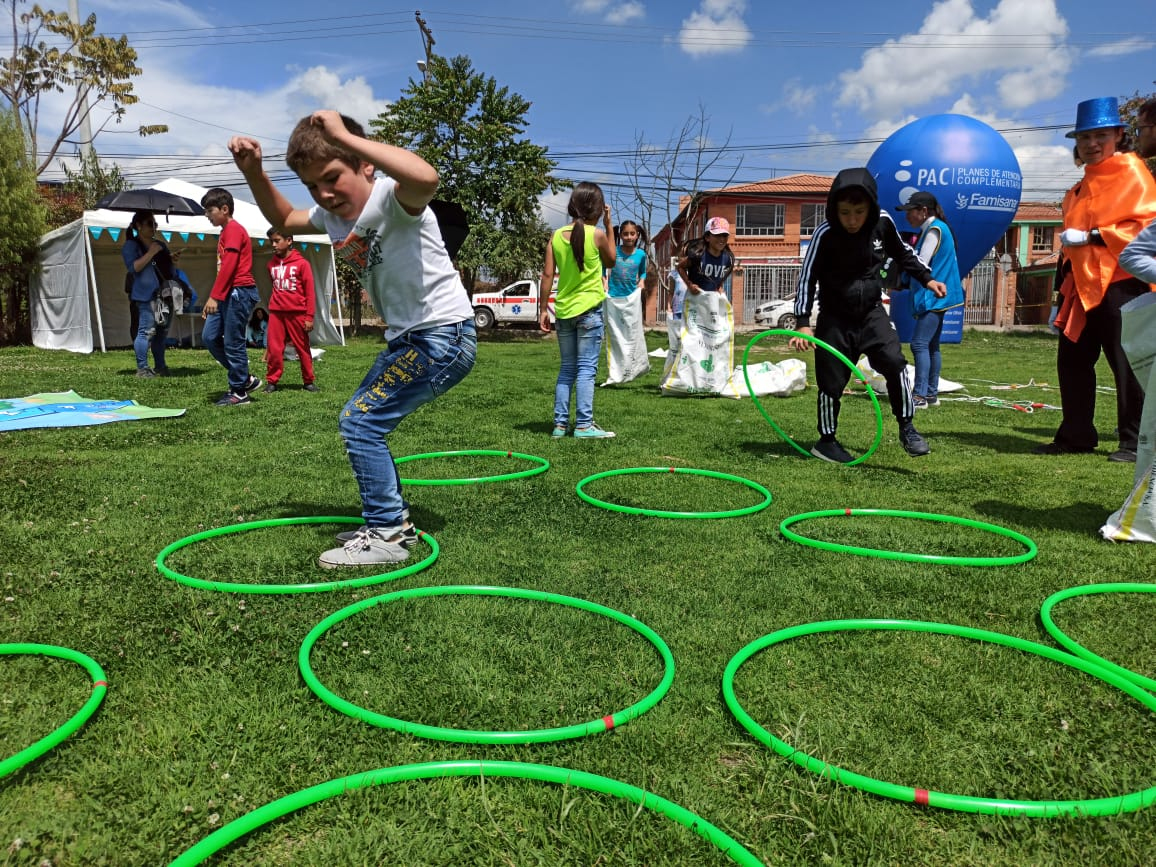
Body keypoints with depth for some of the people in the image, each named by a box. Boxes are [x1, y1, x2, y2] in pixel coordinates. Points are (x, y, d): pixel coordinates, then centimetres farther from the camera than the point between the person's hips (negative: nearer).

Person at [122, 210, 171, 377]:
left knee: (162, 331, 11)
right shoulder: (131, 245, -1)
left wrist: (172, 258, 10)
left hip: (164, 295, 7)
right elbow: (134, 267, -15)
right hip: (145, 296, -7)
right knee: (146, 331, -11)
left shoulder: (160, 244, 21)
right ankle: (142, 368, -6)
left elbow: (169, 267, 30)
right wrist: (151, 253, -15)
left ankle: (160, 366, 20)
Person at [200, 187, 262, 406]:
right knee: (209, 337, 8)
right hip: (227, 294, 10)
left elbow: (228, 266, -18)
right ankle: (245, 378, 14)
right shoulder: (226, 232, 20)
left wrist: (214, 296, -21)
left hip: (239, 292, -10)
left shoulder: (233, 229, -9)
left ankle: (239, 392, 5)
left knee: (233, 343, -5)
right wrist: (213, 298, 19)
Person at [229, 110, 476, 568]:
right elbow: (283, 219, 28)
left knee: (359, 421, -12)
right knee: (363, 423, 17)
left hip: (444, 333, -10)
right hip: (407, 338, 10)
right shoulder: (333, 215, 8)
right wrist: (253, 172, 10)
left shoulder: (389, 199, -19)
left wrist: (344, 135, -34)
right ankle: (393, 521, 28)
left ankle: (387, 534, -1)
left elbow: (425, 178, -44)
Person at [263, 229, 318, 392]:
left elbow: (309, 291, -6)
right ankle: (272, 381, 9)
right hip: (276, 312, 3)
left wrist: (309, 316, -9)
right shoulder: (271, 264, 8)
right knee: (274, 349, 1)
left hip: (297, 313, -3)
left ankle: (308, 381, 16)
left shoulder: (301, 263, -6)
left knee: (303, 348, 6)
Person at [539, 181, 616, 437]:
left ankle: (560, 424, 12)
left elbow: (547, 275, 1)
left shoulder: (557, 236, 3)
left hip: (563, 311, 4)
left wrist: (543, 309, 6)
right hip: (589, 310, -4)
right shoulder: (597, 234, -7)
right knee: (586, 369, -1)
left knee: (566, 369, 12)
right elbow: (611, 261, 11)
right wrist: (609, 224, 13)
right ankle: (583, 425, -3)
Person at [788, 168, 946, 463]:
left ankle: (906, 427, 2)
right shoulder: (825, 234, -18)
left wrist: (927, 278, 9)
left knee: (894, 362, -15)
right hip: (835, 317, -2)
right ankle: (826, 441, 18)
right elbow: (807, 277, -13)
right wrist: (803, 323, -20)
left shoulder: (883, 222, -8)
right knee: (831, 380, 0)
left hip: (871, 311, 2)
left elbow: (903, 253, 13)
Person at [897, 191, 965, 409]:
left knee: (919, 344, -14)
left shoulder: (935, 229, -13)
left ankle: (920, 396, -17)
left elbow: (921, 265, -18)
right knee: (931, 345, 12)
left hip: (934, 297, -11)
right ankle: (931, 393, 17)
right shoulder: (930, 229, 17)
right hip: (936, 297, 11)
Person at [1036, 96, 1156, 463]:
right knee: (1072, 361, 10)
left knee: (1126, 365, -3)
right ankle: (1076, 436, 20)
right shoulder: (1087, 182, 19)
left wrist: (1090, 236, -19)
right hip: (1085, 285, 8)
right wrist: (1071, 241, 12)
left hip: (1119, 284, -8)